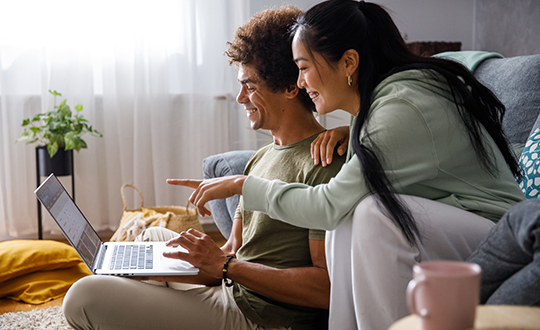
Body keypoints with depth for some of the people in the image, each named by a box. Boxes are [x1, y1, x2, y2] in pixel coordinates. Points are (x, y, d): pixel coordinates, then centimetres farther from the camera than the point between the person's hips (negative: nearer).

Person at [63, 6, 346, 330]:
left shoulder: (323, 164, -18)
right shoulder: (261, 158, 14)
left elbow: (329, 288, -24)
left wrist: (225, 266, -21)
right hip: (233, 292, 10)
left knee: (86, 297, -16)